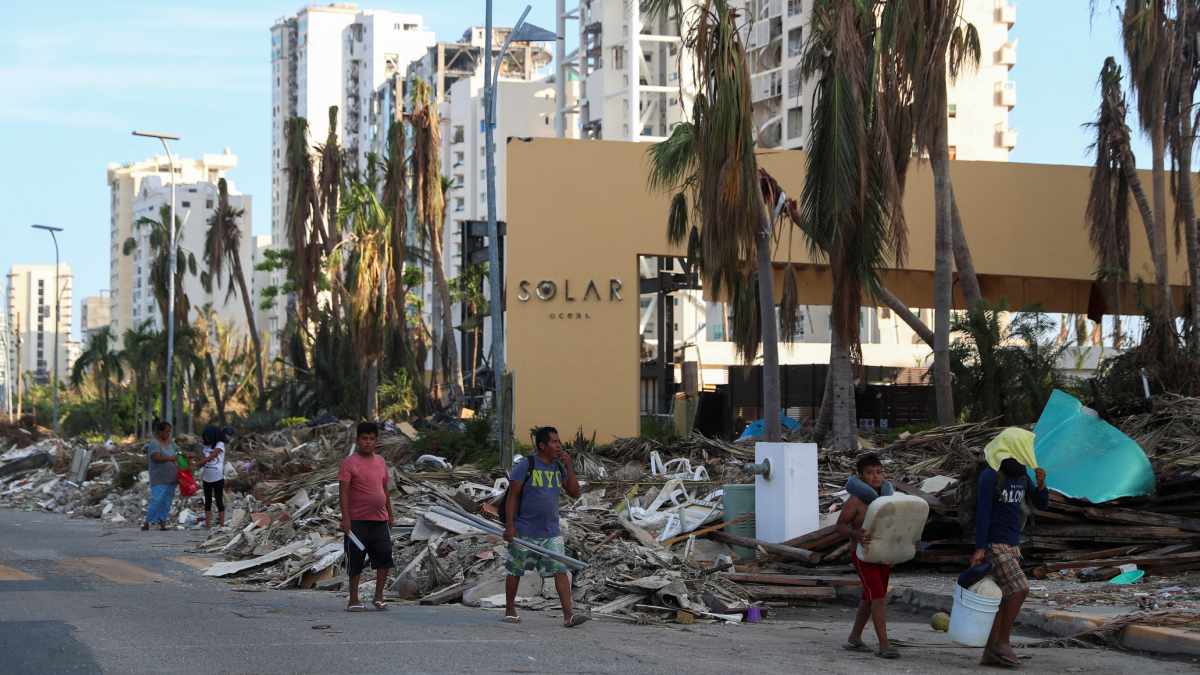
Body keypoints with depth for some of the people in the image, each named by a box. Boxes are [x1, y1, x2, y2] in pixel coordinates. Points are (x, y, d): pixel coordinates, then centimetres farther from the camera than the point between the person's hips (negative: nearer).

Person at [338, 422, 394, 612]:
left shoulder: (380, 462, 12)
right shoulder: (349, 463, -6)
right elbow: (344, 492, -10)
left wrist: (390, 514, 19)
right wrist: (345, 518, -17)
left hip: (379, 519, 5)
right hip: (357, 520, -5)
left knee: (385, 557, -2)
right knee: (356, 561, 1)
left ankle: (379, 596, 9)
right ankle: (353, 600, 9)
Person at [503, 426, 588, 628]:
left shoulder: (559, 467, 8)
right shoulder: (526, 466, -9)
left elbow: (575, 493, 5)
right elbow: (512, 496, -8)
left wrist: (569, 467, -5)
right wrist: (510, 525, -14)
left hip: (551, 532, 4)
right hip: (525, 532, -4)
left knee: (560, 570, -8)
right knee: (515, 571, 8)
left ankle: (568, 614, -14)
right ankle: (510, 610, 25)